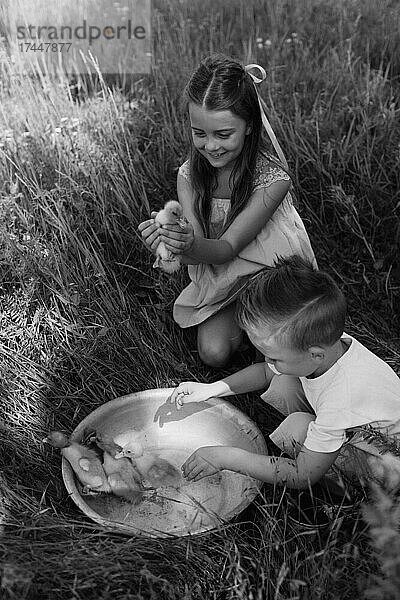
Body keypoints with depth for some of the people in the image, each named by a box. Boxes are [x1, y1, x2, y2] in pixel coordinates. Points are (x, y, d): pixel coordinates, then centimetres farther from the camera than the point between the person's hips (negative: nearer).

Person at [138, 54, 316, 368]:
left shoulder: (272, 179, -27)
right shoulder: (190, 174, -14)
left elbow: (228, 248, -28)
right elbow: (195, 252, -22)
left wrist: (194, 246, -51)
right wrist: (168, 242, -46)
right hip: (218, 277, 3)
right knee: (213, 353, -11)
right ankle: (242, 314, 18)